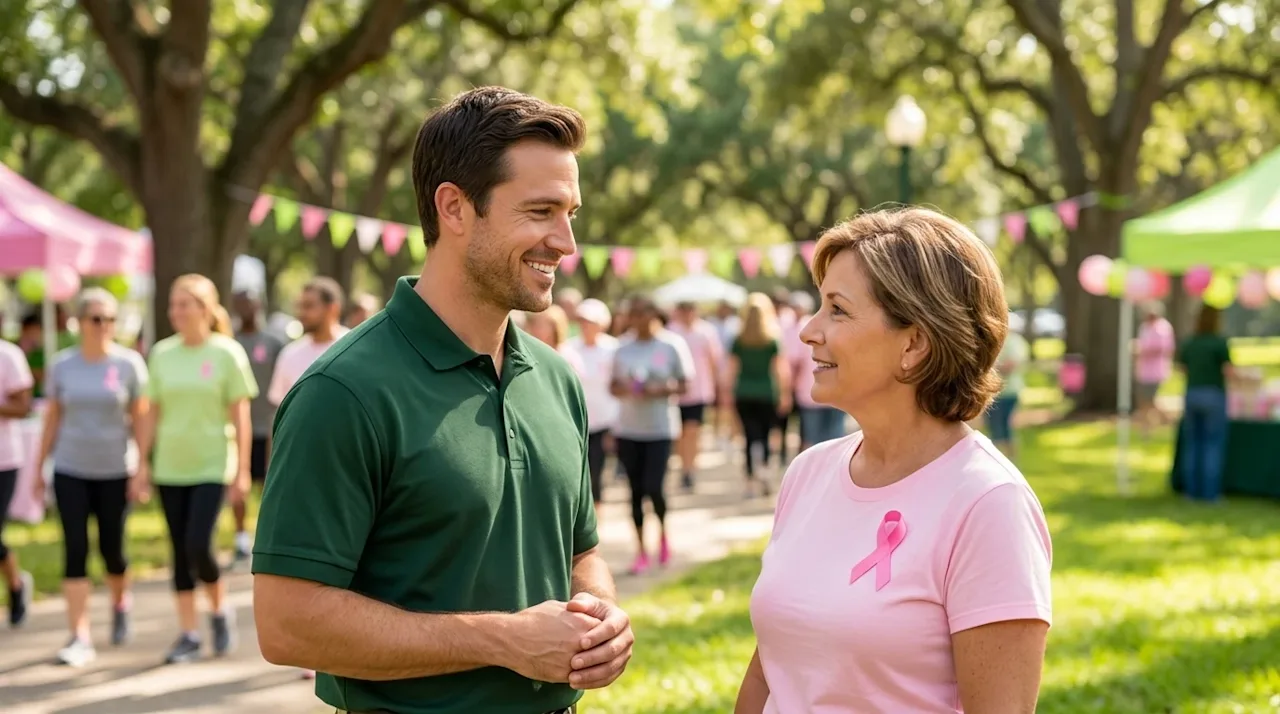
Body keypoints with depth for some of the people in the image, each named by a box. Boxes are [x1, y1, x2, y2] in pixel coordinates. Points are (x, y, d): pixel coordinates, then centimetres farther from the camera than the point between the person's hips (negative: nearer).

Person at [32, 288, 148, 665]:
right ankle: (80, 638, -4)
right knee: (75, 551, -5)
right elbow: (52, 418, 7)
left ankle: (120, 602, 38)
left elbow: (140, 419, -2)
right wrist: (38, 469, 7)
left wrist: (142, 469, -6)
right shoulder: (63, 364, 2)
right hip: (71, 471, 1)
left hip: (116, 471, -1)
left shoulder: (129, 363, -3)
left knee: (111, 548, 6)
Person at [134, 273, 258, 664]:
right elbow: (152, 414, 9)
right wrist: (142, 464, 5)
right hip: (169, 469, 4)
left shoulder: (227, 353, -5)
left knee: (198, 547, -14)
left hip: (211, 467, -4)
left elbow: (240, 416, -5)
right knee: (180, 552, 6)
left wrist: (242, 470, -8)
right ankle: (188, 634, 15)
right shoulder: (162, 353, 5)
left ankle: (220, 609, 13)